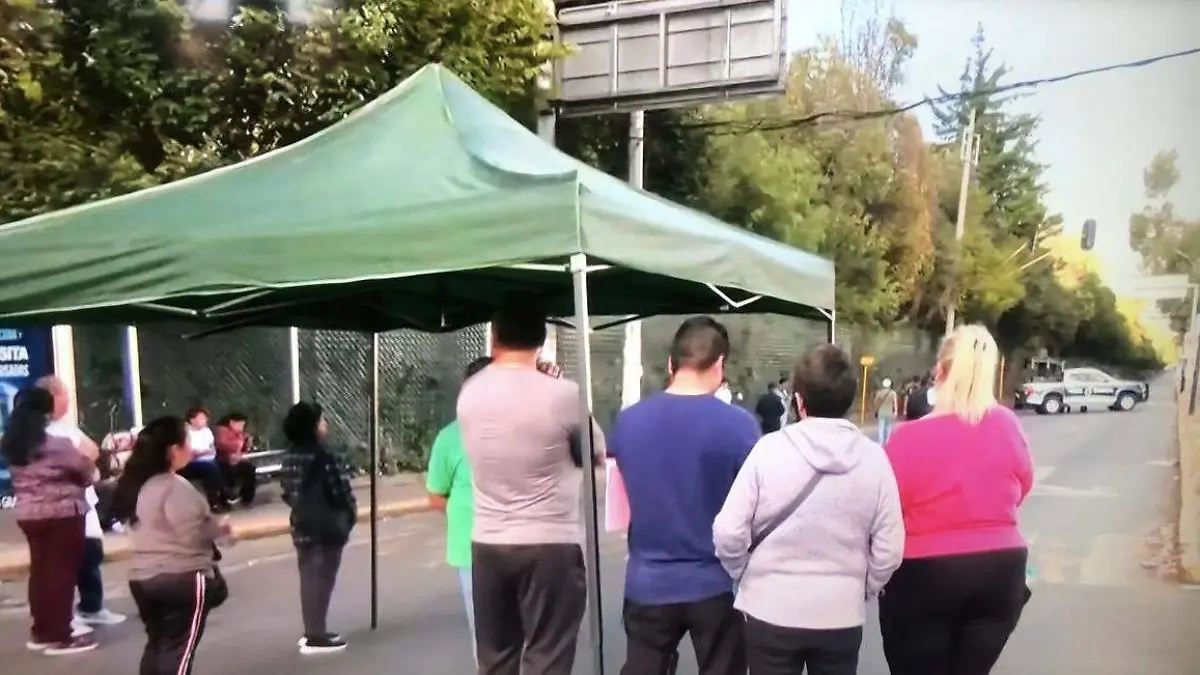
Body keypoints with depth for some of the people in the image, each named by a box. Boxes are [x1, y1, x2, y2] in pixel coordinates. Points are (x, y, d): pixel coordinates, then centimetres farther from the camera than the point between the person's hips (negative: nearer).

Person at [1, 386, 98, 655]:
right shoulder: (57, 445, -18)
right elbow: (87, 473, -8)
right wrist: (87, 458, 15)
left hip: (28, 515, 7)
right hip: (62, 515, -7)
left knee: (40, 570, 15)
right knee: (62, 572, -1)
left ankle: (41, 632, 23)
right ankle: (59, 637, 2)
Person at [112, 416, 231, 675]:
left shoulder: (138, 485, 10)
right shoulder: (175, 487, -19)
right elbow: (193, 537, -23)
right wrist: (219, 527, -4)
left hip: (142, 577, 9)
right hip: (181, 577, -8)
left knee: (157, 643, 19)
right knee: (179, 649, -1)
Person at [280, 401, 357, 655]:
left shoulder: (291, 457, 6)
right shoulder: (322, 458, -20)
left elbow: (288, 492, 12)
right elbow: (339, 493, -17)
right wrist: (350, 514, 0)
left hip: (302, 525, 8)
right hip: (326, 527, -8)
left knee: (309, 578, 15)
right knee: (321, 579, -1)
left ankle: (312, 632, 25)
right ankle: (316, 637, 3)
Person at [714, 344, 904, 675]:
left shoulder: (770, 448, -13)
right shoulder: (873, 457, -7)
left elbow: (729, 533, -12)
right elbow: (889, 549, -4)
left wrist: (745, 576, 7)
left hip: (772, 610, -2)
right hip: (842, 615, 2)